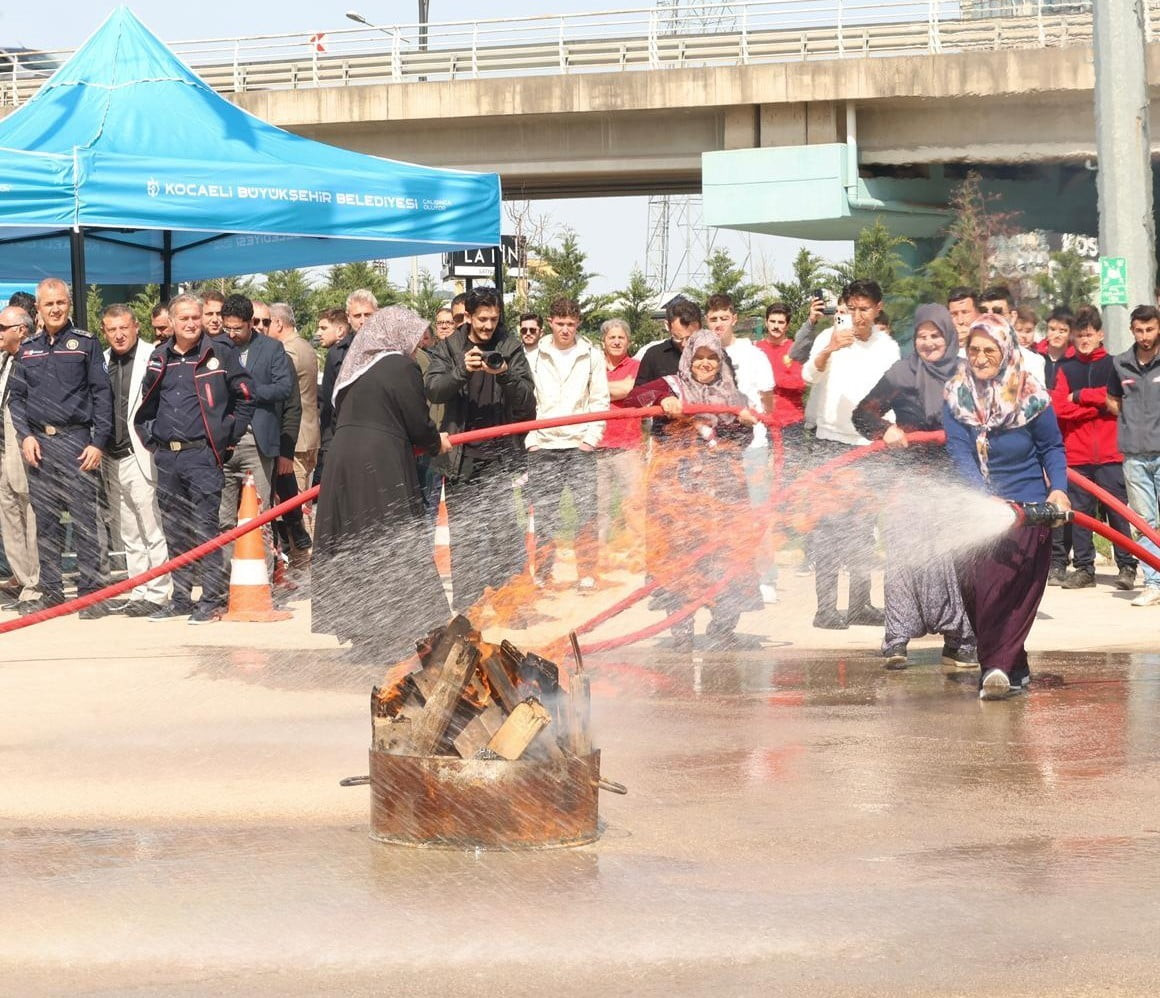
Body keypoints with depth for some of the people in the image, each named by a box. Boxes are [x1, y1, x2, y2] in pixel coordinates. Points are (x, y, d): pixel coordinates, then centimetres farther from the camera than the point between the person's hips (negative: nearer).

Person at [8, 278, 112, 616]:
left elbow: (101, 394, 0)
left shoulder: (85, 343, 3)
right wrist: (26, 436, 0)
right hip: (39, 443, 4)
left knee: (84, 521, -5)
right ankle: (51, 592, 12)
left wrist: (98, 442, -7)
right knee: (45, 523, 5)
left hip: (77, 442, -4)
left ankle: (90, 594, -2)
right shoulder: (27, 348, 14)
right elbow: (16, 396, 15)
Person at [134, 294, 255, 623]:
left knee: (205, 527, -8)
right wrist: (150, 437, 15)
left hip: (203, 454, -5)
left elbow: (246, 396, 3)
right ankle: (180, 599, 18)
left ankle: (212, 600, -5)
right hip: (166, 456, 5)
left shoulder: (220, 354, 0)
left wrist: (229, 435, 0)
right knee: (174, 531, 10)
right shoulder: (160, 359, 13)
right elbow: (147, 404, 25)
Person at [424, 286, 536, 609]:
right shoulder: (448, 349, 5)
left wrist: (505, 376, -21)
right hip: (460, 456, 1)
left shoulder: (511, 348, 4)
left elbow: (526, 399, -2)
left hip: (499, 454, -1)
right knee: (462, 534, 5)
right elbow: (432, 389, -10)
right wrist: (462, 371, -27)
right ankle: (464, 604, 12)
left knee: (505, 530, -8)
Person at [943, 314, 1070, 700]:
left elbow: (1052, 449, 3)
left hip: (1027, 508, -3)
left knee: (1012, 588, -14)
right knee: (976, 588, -1)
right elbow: (960, 454, -12)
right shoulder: (956, 397, -2)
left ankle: (998, 667, -16)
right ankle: (1011, 668, 12)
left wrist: (1058, 489, -14)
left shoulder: (1031, 397, -7)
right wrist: (986, 496, -26)